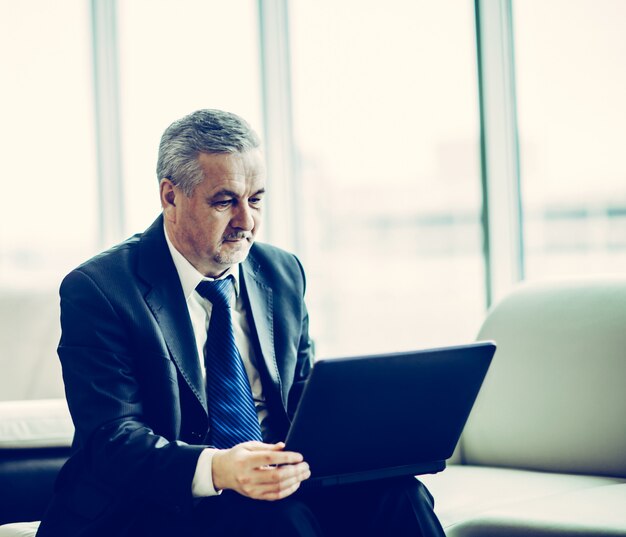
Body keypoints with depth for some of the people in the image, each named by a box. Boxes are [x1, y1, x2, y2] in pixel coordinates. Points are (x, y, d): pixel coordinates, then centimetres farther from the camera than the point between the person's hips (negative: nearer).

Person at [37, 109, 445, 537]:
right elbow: (113, 439, -16)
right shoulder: (96, 290, -7)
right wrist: (215, 469, -36)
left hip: (281, 488, 6)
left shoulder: (283, 274, 13)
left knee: (394, 494, -22)